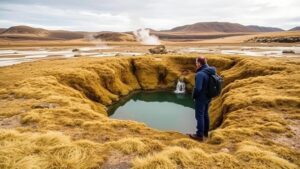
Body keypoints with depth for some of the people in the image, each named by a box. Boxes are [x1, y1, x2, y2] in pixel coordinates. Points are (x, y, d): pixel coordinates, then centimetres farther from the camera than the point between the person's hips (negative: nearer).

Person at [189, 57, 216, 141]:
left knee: (199, 116, 2)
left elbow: (197, 88, -29)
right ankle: (205, 132, 34)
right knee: (205, 114, 20)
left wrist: (194, 96, -11)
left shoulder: (200, 74, -26)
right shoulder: (211, 72, 2)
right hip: (208, 97, 9)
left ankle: (200, 135, 10)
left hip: (201, 98, -9)